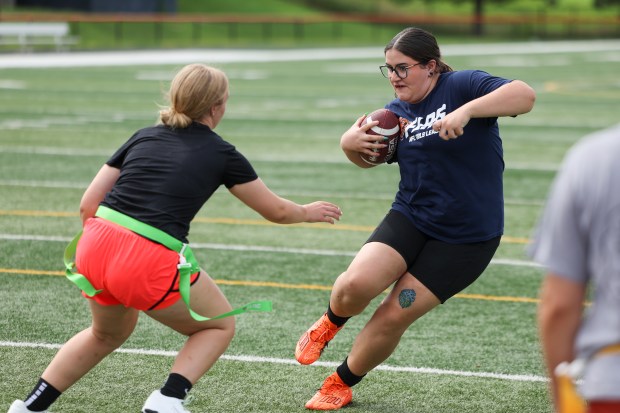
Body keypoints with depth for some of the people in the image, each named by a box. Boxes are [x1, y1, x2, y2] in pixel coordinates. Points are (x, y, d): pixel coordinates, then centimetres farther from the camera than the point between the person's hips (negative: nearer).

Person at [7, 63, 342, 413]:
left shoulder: (144, 137, 16)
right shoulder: (222, 154, 6)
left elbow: (88, 205, 13)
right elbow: (276, 211, 19)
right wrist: (308, 212, 40)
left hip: (94, 247, 5)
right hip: (150, 265, -5)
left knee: (108, 333, 34)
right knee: (220, 325, 21)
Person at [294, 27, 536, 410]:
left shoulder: (460, 86, -12)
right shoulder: (397, 112, 7)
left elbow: (524, 95, -27)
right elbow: (368, 158, 24)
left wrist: (466, 111, -41)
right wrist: (350, 143, 0)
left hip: (467, 237, -4)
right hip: (410, 219, 4)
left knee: (393, 317, -6)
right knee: (356, 284, -22)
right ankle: (331, 322, 13)